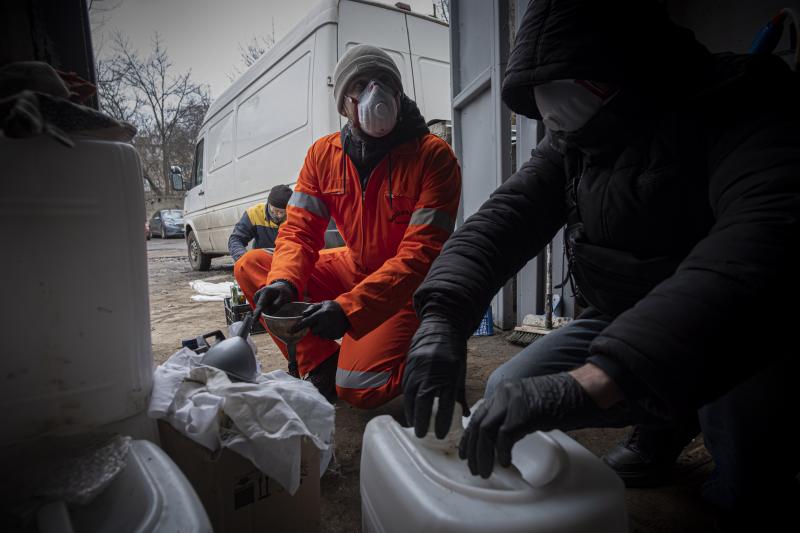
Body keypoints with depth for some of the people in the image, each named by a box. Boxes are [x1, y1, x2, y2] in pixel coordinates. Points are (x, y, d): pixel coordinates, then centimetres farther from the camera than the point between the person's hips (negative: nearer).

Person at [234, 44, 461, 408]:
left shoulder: (433, 155, -20)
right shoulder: (323, 153, -3)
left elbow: (420, 255, -26)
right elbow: (299, 230, -5)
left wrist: (348, 307, -36)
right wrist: (284, 280, -28)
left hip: (410, 288, -5)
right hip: (354, 268, 6)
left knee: (357, 389, -23)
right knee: (250, 266, -6)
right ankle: (322, 364, -5)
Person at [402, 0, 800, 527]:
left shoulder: (744, 106, -23)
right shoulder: (570, 143, -3)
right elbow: (504, 217, -13)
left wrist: (591, 381, -53)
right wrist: (443, 316, -33)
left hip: (745, 335, -5)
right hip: (622, 320, 5)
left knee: (745, 494, -23)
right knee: (507, 395, -5)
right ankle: (667, 422, 16)